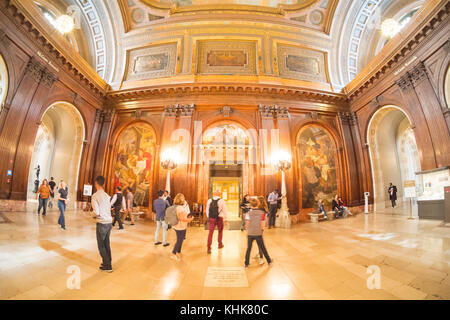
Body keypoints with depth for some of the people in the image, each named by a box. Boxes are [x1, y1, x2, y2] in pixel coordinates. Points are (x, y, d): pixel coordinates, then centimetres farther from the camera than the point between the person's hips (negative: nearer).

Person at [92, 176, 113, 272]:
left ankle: (107, 266, 14)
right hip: (109, 222, 6)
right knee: (106, 243, 20)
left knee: (101, 245, 8)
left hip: (102, 223, -6)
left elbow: (96, 212, -17)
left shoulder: (95, 196, -13)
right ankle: (108, 261, 32)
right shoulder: (107, 195, 7)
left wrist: (93, 214, 4)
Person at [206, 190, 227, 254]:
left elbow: (207, 210, 12)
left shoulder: (209, 201, 3)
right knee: (220, 231, 20)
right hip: (219, 218, -2)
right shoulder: (221, 201, -8)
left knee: (210, 232, 4)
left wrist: (208, 217, 23)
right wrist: (225, 219, 7)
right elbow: (224, 210, -4)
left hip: (211, 218, 2)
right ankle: (220, 244, 35)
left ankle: (209, 248, 0)